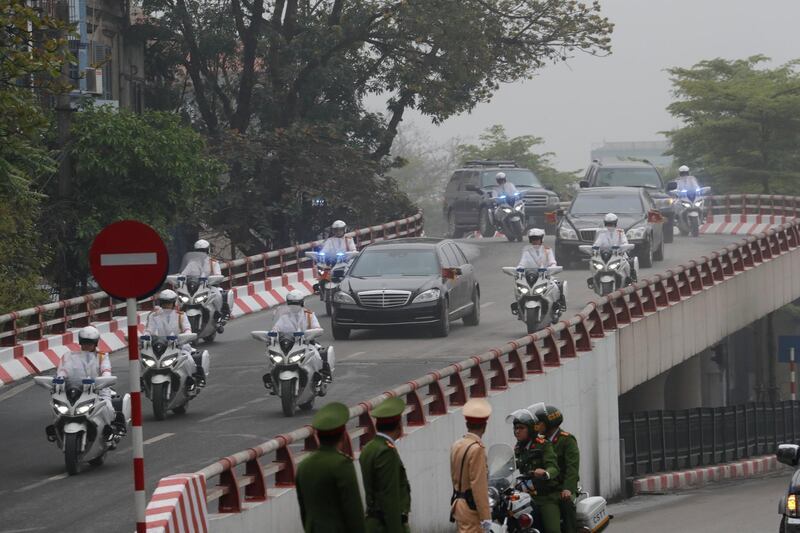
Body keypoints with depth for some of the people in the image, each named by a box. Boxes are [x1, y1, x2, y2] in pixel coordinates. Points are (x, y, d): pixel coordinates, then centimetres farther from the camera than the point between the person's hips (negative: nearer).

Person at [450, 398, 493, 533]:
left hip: (459, 503, 9)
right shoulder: (477, 449, -17)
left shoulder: (456, 445, 9)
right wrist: (485, 516, -18)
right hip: (472, 508, -9)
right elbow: (479, 485, -20)